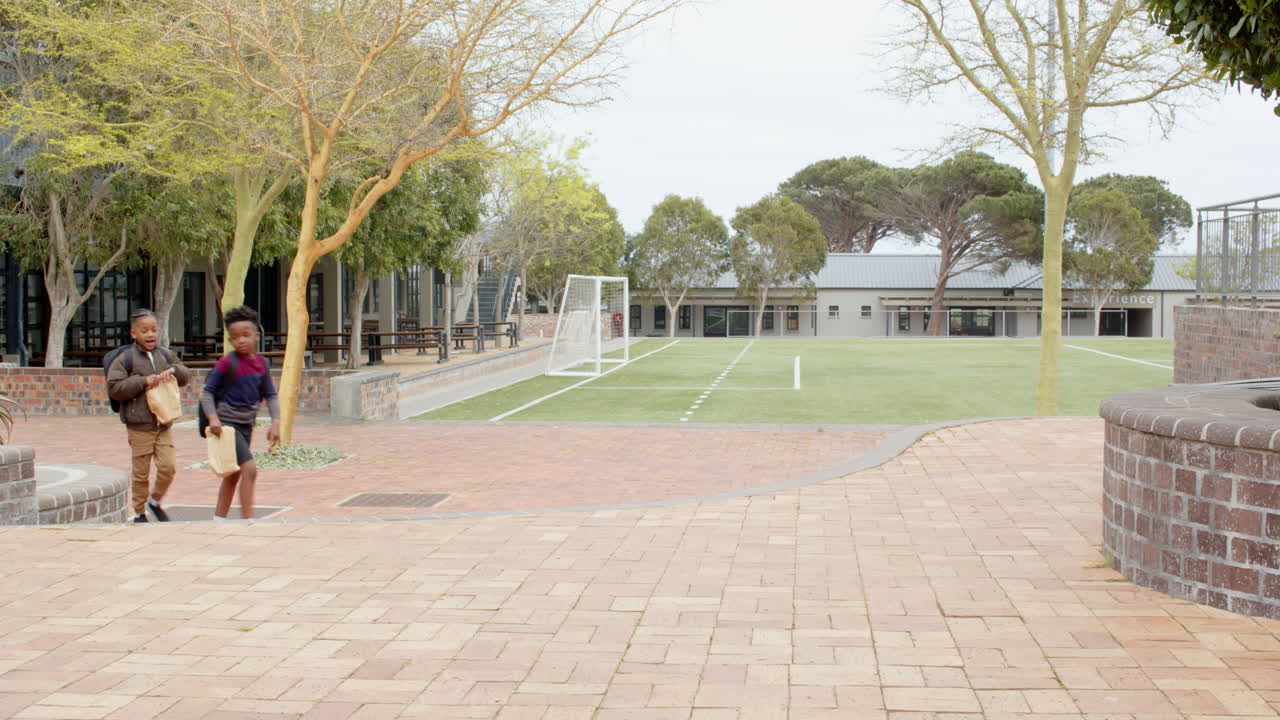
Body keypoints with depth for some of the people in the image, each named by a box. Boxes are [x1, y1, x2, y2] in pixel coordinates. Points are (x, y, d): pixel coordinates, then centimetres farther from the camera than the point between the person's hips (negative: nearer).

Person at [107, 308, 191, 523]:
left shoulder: (165, 355, 11)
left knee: (168, 466, -5)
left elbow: (186, 376, 18)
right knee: (141, 473, 3)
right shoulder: (125, 359, -3)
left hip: (164, 424, 4)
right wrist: (143, 381, -16)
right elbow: (114, 389, -10)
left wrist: (174, 370, -4)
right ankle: (139, 512, 18)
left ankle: (155, 501, 19)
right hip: (139, 427, -4)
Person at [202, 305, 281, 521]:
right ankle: (247, 520, -14)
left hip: (247, 425, 7)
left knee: (234, 475, 16)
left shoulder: (261, 362, 3)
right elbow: (207, 391, -11)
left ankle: (218, 519, 29)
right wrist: (213, 418, -24)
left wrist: (275, 421, -6)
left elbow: (270, 395, 7)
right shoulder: (227, 362, -13)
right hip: (228, 423, -7)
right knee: (249, 469, -18)